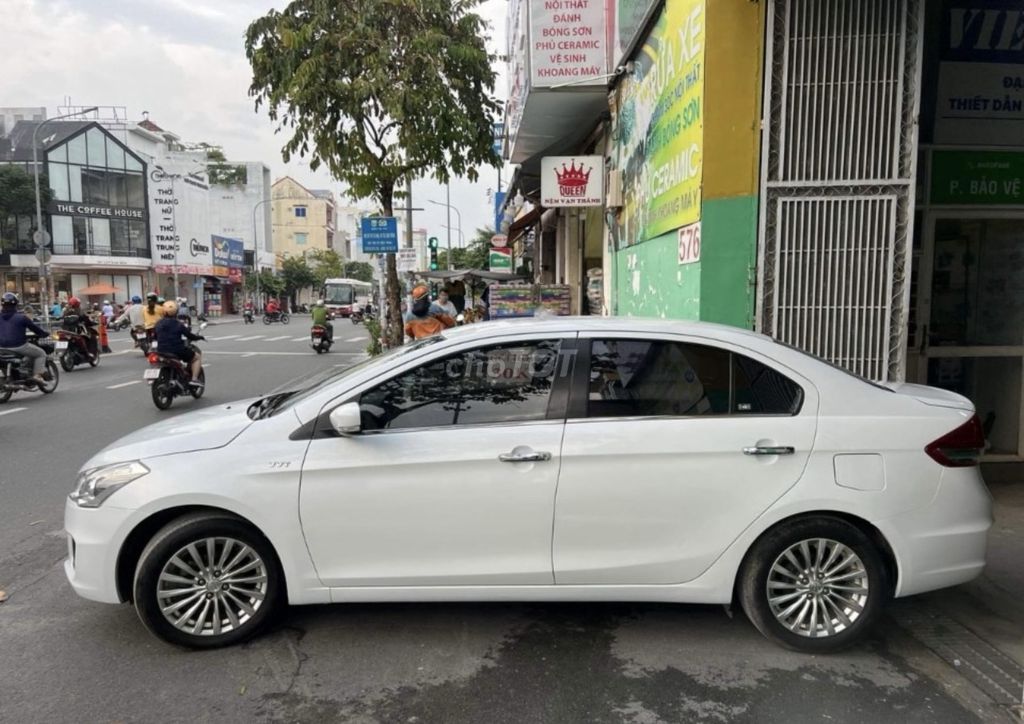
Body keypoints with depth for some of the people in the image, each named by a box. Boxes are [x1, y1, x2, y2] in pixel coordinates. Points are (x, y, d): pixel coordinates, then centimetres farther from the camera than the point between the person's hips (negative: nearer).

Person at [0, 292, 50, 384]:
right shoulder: (21, 317, -10)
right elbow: (35, 328, -3)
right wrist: (46, 333, 15)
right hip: (19, 347, -5)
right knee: (41, 354, 13)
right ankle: (37, 375, -2)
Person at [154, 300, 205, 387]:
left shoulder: (158, 324, 3)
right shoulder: (178, 325, -11)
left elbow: (155, 337, 13)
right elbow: (189, 336, -6)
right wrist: (199, 337, 13)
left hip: (161, 351, 6)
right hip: (177, 351, -5)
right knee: (197, 357, 14)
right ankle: (194, 379, -1)